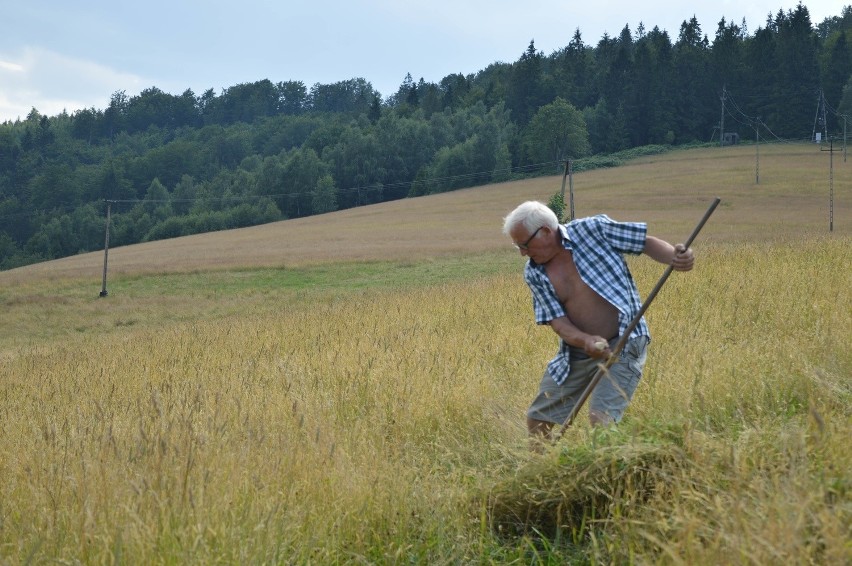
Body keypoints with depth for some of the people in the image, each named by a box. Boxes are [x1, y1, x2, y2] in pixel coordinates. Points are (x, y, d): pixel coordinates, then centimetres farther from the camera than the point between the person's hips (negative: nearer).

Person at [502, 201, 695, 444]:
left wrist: (674, 257, -26)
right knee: (537, 419, 12)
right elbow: (557, 321, -6)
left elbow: (646, 242, -6)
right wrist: (586, 341, -25)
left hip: (624, 345, -5)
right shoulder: (534, 273, -1)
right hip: (576, 353, 5)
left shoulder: (592, 230, -11)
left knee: (602, 419, -20)